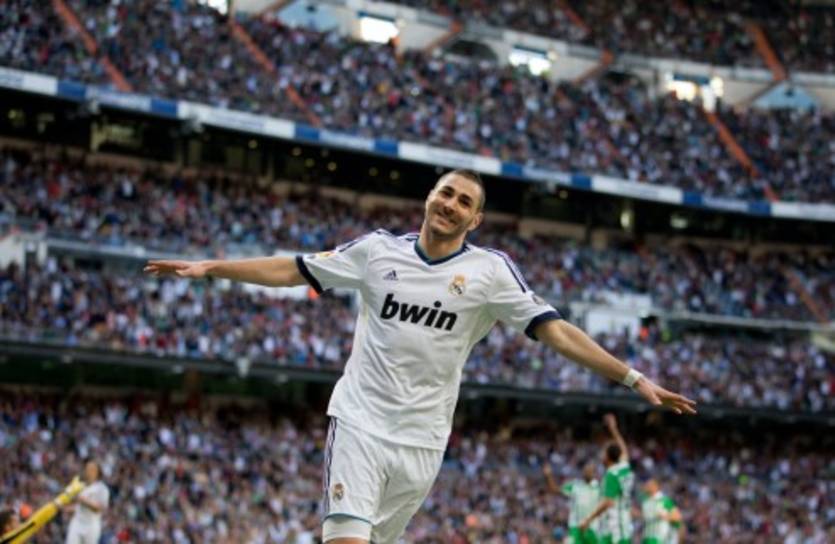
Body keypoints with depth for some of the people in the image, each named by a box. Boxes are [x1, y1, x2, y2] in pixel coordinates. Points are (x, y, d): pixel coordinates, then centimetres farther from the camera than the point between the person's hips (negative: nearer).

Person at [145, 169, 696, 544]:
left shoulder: (491, 270, -1)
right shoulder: (379, 249, 3)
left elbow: (557, 331, -5)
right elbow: (293, 269, 11)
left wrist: (633, 377, -13)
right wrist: (209, 267, 10)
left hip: (423, 438, 1)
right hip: (360, 420, -1)